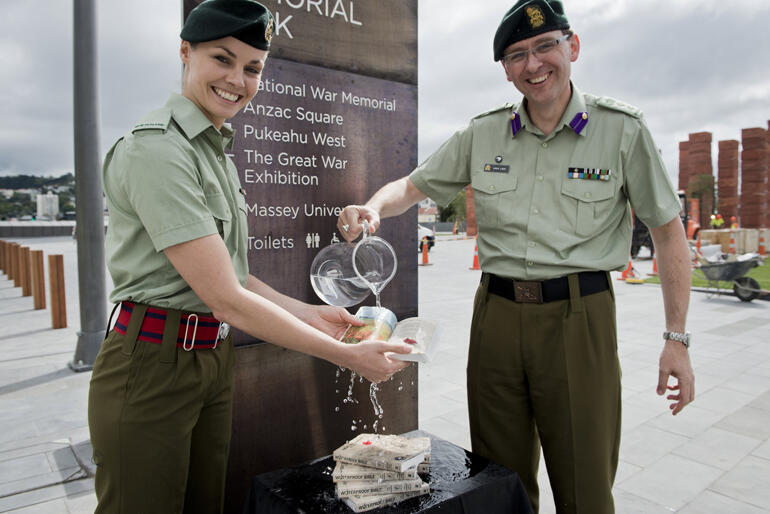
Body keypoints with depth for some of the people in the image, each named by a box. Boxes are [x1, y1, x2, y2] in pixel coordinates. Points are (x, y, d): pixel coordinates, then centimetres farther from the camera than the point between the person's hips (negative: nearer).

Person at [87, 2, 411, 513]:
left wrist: (308, 313, 2)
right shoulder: (158, 149, -19)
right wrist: (347, 356, -20)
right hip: (152, 367, -8)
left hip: (215, 358, 8)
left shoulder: (217, 149, 9)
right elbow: (225, 298, -24)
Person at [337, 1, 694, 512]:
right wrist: (372, 210, -12)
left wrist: (677, 339, -1)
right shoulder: (482, 134, 7)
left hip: (578, 318, -2)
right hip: (497, 314, 3)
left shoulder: (622, 129, 0)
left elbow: (669, 231, 3)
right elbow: (412, 187, 12)